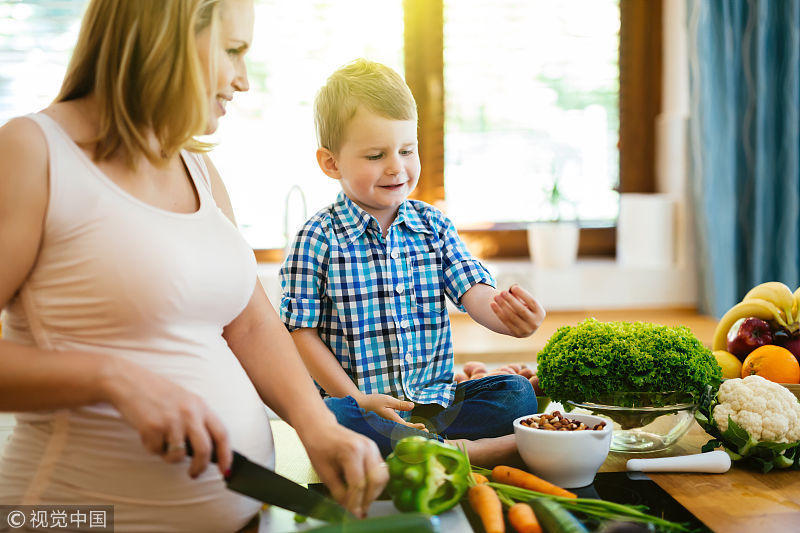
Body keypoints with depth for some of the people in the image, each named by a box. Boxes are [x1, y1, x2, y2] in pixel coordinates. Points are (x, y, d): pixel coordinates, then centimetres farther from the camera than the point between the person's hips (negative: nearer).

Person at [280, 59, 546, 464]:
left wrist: (510, 316, -29)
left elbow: (476, 294, -3)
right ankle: (458, 450, -33)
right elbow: (302, 332, -5)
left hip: (434, 399, 4)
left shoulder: (433, 225, 7)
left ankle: (418, 439, -29)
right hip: (361, 402, -4)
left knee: (516, 392, -14)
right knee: (332, 417, -36)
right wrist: (356, 399, -14)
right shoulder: (318, 239, -5)